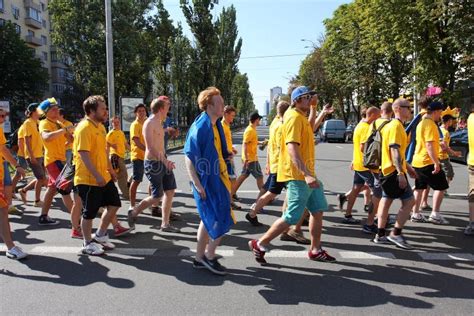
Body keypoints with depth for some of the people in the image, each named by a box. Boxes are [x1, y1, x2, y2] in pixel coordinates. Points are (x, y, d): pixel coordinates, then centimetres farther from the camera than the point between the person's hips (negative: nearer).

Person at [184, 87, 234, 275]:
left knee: (209, 219, 15)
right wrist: (197, 185, -22)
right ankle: (209, 256, 14)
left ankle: (200, 258, 28)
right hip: (206, 182, -9)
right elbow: (189, 157, -20)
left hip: (217, 179, 9)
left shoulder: (216, 125, 9)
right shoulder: (200, 127, -18)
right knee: (222, 220, -4)